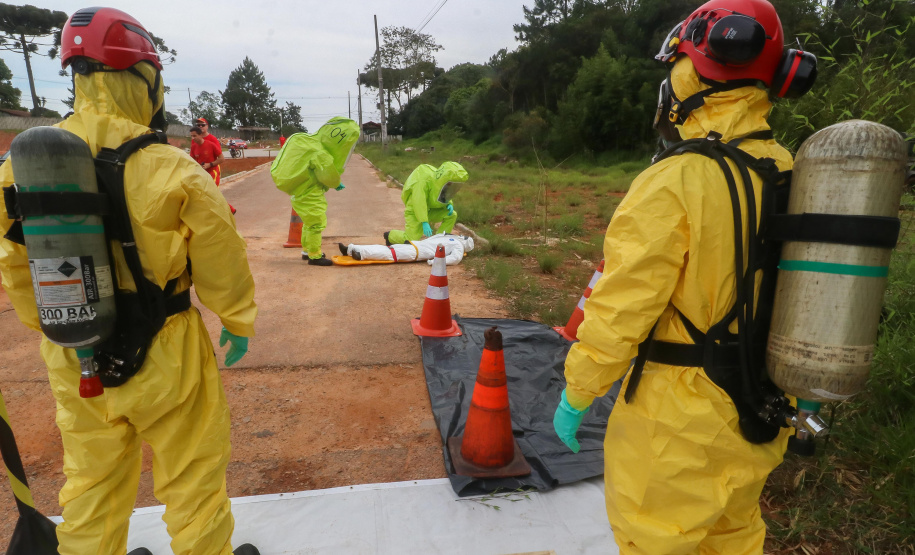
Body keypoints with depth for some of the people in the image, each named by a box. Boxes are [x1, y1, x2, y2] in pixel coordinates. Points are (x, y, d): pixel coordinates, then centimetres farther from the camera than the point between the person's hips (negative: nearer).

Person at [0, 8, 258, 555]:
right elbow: (222, 267, -13)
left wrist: (52, 330, 22)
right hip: (162, 362, -5)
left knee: (92, 480, 25)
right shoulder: (173, 171, -21)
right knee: (192, 477, 16)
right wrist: (239, 324, 5)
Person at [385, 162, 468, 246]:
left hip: (429, 210, 7)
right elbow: (419, 202, -35)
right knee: (411, 240, -18)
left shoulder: (440, 179, -7)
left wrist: (449, 205, -12)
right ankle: (390, 235, 11)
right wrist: (424, 223, -41)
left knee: (452, 215, -7)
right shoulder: (425, 180, -30)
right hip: (415, 212, -7)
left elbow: (445, 197, 12)